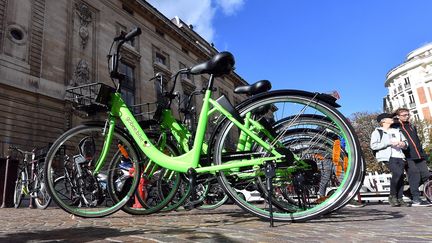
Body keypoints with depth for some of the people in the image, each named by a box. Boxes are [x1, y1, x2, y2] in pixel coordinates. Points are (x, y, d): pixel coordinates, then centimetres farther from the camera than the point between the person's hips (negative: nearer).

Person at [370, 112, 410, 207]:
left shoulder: (397, 131, 25)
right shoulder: (377, 132, 5)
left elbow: (406, 143, 27)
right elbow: (373, 146, -7)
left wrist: (403, 144, 3)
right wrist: (389, 143, -13)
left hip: (399, 156, 6)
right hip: (388, 157, -6)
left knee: (400, 176, -3)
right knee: (397, 173, -22)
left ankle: (400, 199, 7)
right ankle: (392, 196, -8)